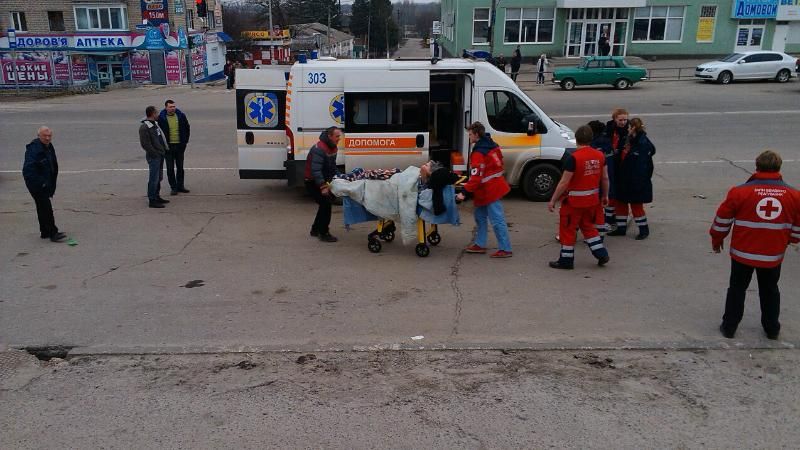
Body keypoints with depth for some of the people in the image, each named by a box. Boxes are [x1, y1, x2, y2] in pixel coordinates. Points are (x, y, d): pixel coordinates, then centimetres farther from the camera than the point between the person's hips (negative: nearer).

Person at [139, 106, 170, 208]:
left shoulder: (155, 123, 13)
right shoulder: (144, 127, -16)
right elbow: (145, 144, -20)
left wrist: (163, 151, 16)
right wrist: (156, 153, -17)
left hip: (160, 155, 9)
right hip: (153, 157, -9)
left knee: (159, 177, 17)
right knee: (154, 179, -6)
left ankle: (157, 196, 28)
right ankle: (151, 200, 0)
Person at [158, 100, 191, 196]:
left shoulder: (181, 116, 1)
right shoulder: (161, 118, -8)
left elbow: (187, 128, 12)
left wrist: (185, 141, 6)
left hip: (180, 145, 3)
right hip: (168, 146, -3)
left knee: (180, 167, 12)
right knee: (170, 168, 2)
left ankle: (180, 186, 23)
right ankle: (173, 187, 10)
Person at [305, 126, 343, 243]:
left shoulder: (333, 148, 4)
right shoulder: (319, 149, -27)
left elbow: (332, 167, 12)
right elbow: (316, 170, -33)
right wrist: (323, 186, -36)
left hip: (322, 181, 10)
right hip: (312, 182, -10)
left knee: (325, 204, 16)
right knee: (326, 203, -14)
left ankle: (315, 229, 31)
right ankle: (324, 233, -7)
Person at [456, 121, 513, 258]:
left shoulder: (478, 153, -20)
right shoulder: (492, 145, 9)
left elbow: (475, 177, -26)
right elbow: (498, 164, 18)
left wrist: (464, 193, -26)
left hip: (489, 191, -10)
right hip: (495, 186, 10)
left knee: (497, 220, -4)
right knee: (480, 216, 18)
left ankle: (505, 249, 2)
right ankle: (480, 244, 25)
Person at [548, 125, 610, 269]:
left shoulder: (573, 157, -19)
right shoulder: (600, 155, 0)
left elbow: (564, 183, -19)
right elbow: (605, 178, 8)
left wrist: (553, 200, -11)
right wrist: (605, 195, 22)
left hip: (575, 200, -6)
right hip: (593, 198, 7)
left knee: (567, 229, 8)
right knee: (588, 226, 25)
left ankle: (566, 260, 15)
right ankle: (601, 254, 23)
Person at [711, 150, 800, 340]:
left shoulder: (740, 191, -15)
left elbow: (722, 220, -7)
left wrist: (716, 240, 9)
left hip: (743, 253, -2)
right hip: (774, 255, 2)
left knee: (737, 289, 14)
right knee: (770, 291, 21)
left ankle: (729, 326, 21)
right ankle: (772, 329, 32)